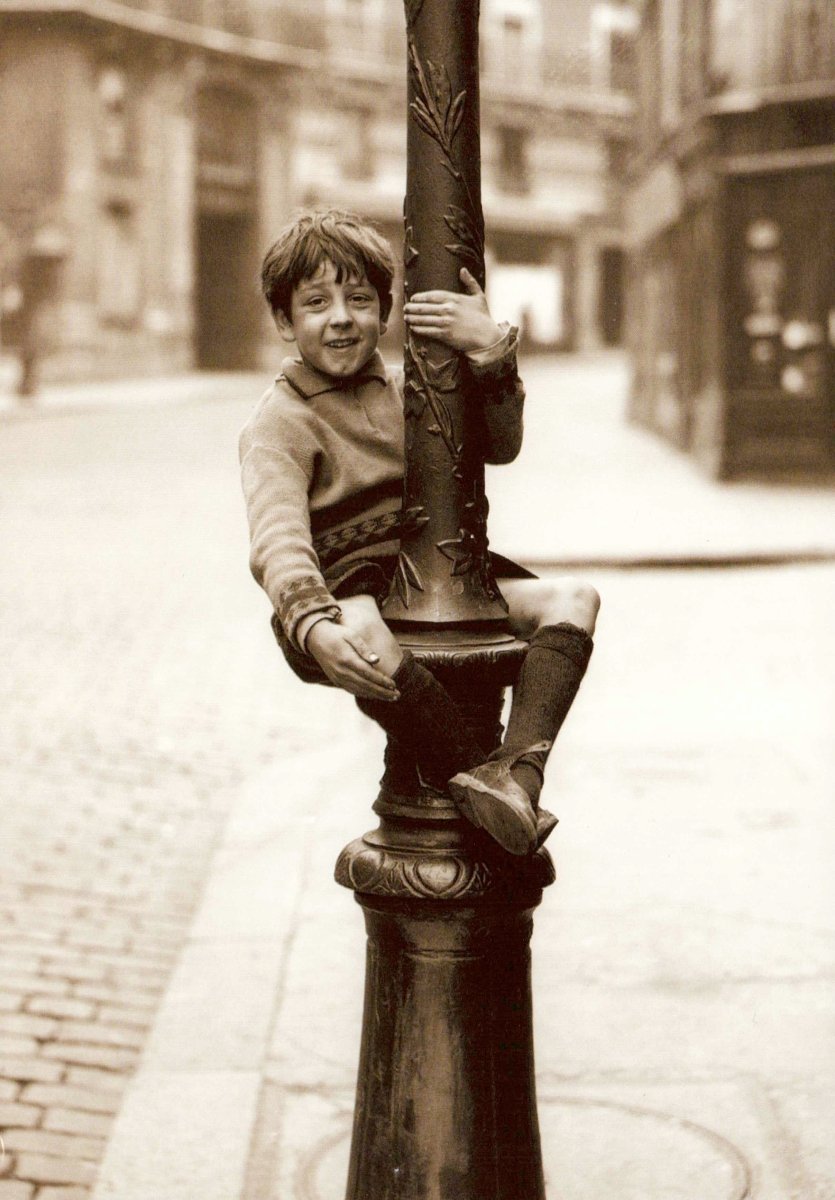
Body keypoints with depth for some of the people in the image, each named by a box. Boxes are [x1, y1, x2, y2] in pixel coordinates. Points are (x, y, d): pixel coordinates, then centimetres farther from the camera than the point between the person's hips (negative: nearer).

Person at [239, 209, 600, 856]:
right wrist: (314, 627, -41)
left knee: (573, 597, -15)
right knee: (362, 637, -41)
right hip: (345, 599, -6)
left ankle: (517, 768, -37)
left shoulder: (406, 390, 17)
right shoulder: (277, 426, -3)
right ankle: (476, 775, -36)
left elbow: (501, 444, 1)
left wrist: (492, 348, -16)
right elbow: (278, 542, -21)